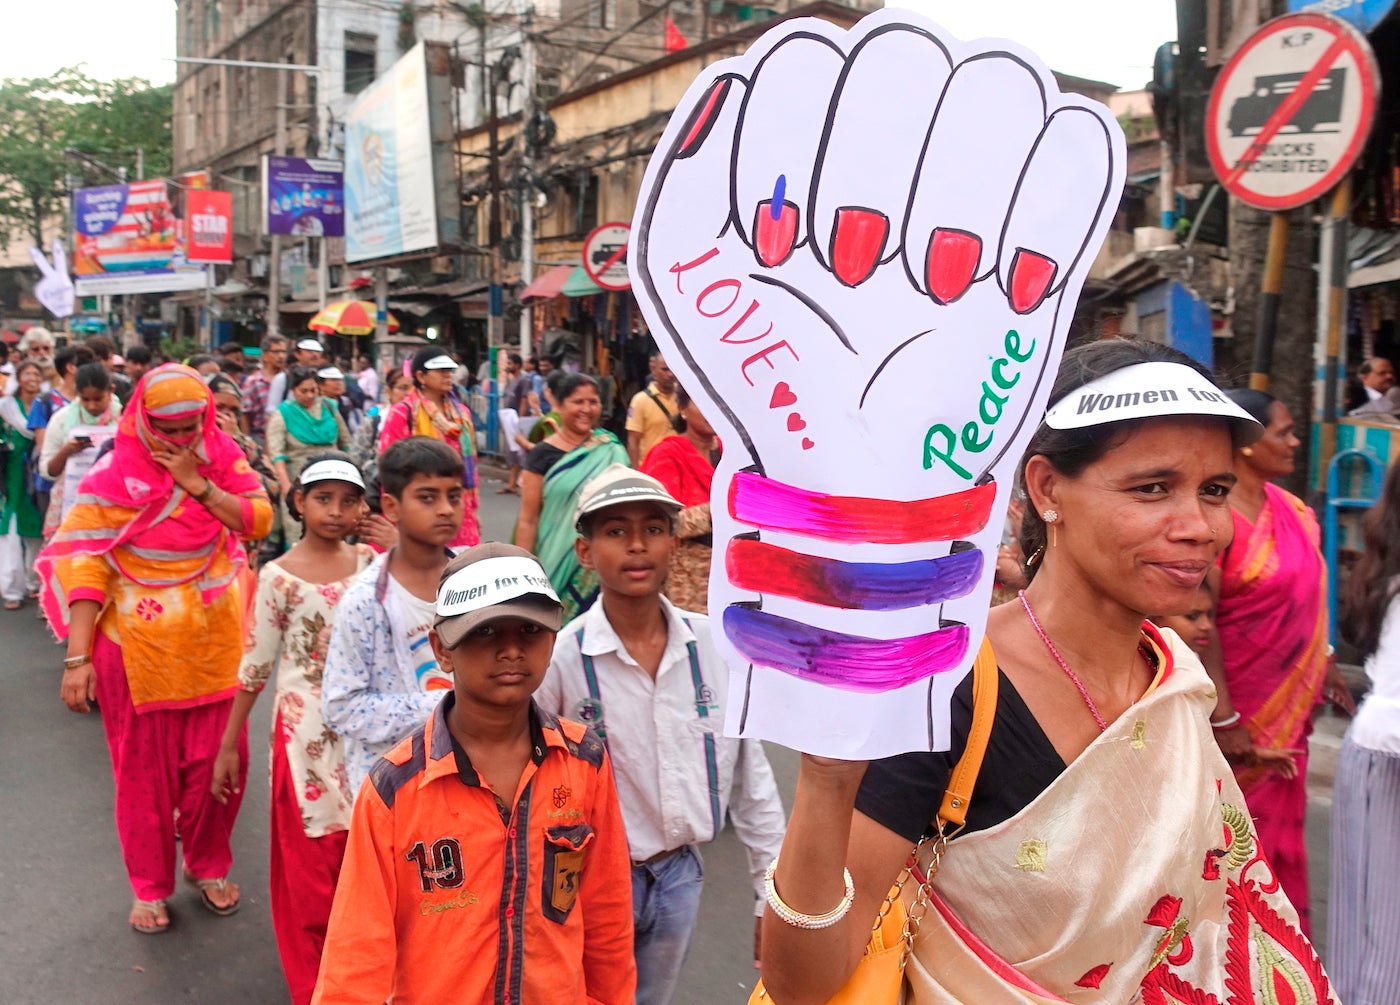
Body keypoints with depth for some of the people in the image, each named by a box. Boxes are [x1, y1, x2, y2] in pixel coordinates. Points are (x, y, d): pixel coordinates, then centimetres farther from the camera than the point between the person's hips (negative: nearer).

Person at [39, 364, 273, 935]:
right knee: (144, 770, 9)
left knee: (219, 760, 10)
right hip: (140, 646, -3)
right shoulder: (115, 475, -12)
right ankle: (150, 886, 27)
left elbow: (259, 519, -9)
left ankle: (208, 866, 32)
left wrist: (198, 483, -20)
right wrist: (78, 657, -20)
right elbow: (84, 567, -15)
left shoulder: (222, 457, 0)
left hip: (214, 640, 3)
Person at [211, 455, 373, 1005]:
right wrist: (227, 746, 0)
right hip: (306, 733, -3)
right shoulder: (279, 576, -9)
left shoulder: (372, 563, 0)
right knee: (310, 865, 6)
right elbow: (256, 666, -4)